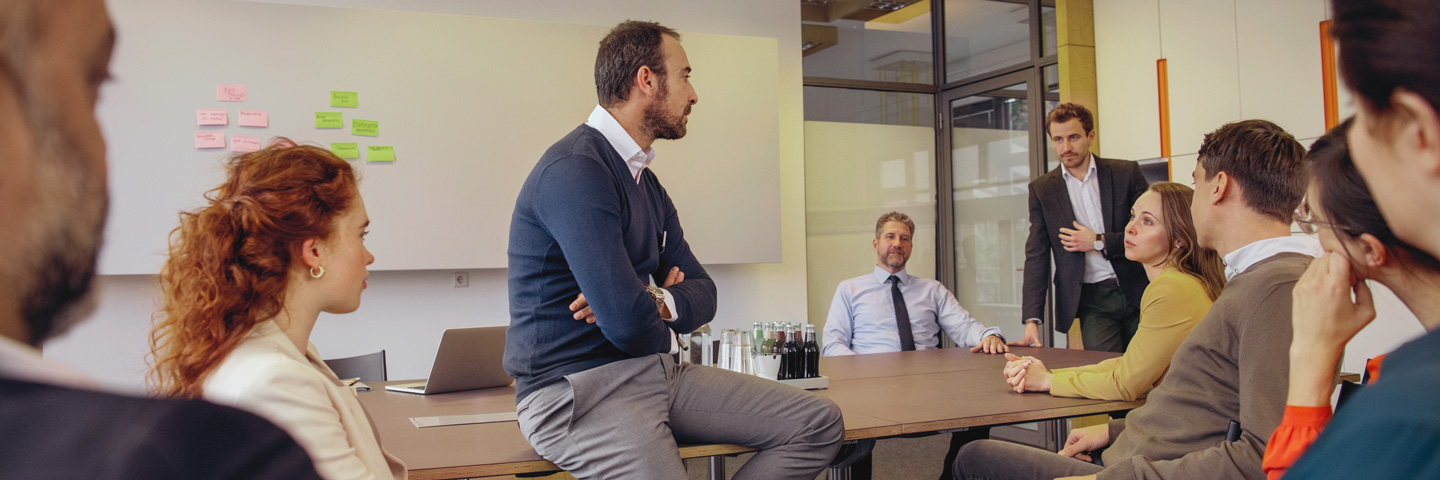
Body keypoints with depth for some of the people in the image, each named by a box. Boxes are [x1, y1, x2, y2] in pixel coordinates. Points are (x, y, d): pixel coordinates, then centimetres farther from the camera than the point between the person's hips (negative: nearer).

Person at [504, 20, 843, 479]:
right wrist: (664, 335, 0)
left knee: (820, 424, -2)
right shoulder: (574, 171, -17)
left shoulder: (646, 182, 16)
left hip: (654, 371, 9)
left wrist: (658, 301, -8)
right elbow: (628, 322, -25)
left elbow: (702, 291, 16)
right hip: (575, 387, -9)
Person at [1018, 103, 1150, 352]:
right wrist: (1032, 320, -8)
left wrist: (1099, 242, -10)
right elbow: (1036, 257, 1)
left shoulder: (1127, 173, 2)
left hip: (1138, 294, 0)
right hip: (1093, 303, 0)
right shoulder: (1041, 189, 4)